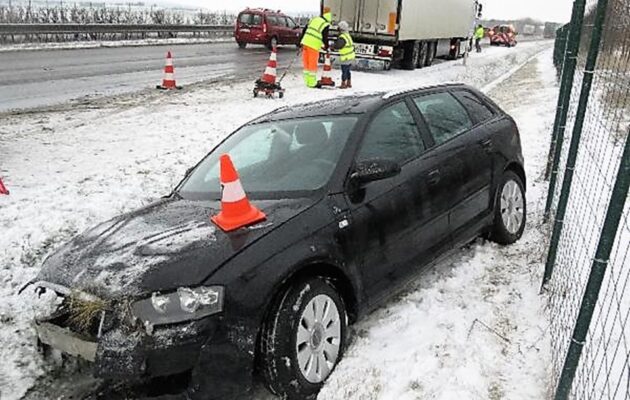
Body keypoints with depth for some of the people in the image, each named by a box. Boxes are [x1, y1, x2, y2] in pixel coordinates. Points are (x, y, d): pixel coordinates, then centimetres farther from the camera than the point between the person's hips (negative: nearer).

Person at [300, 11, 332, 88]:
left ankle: (307, 82, 18)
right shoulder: (326, 25, -6)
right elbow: (325, 38, -6)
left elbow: (304, 30, 17)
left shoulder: (314, 19, 15)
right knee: (313, 65, 1)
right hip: (314, 46, -7)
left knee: (306, 63, 12)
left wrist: (301, 41, 23)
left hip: (305, 43, 7)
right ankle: (312, 83, 5)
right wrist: (326, 47, 11)